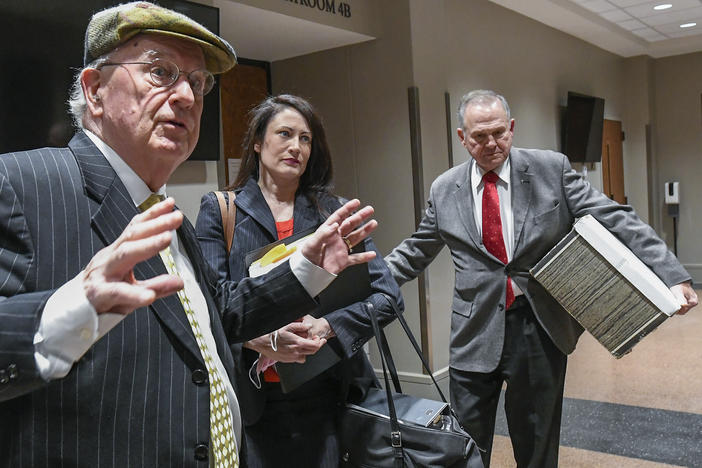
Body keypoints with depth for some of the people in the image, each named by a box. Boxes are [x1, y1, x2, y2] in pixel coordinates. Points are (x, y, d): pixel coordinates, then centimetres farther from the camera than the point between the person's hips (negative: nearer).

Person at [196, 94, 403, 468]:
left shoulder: (334, 212, 7)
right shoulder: (219, 209, 5)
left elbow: (387, 295, -1)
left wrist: (328, 326, -16)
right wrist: (259, 339, -24)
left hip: (327, 393, 1)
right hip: (252, 400, -1)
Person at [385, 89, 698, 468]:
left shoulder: (551, 169, -2)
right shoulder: (444, 190, 3)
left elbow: (614, 221, -5)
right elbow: (416, 251, 14)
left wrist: (671, 275, -13)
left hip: (540, 327, -1)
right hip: (476, 333, 1)